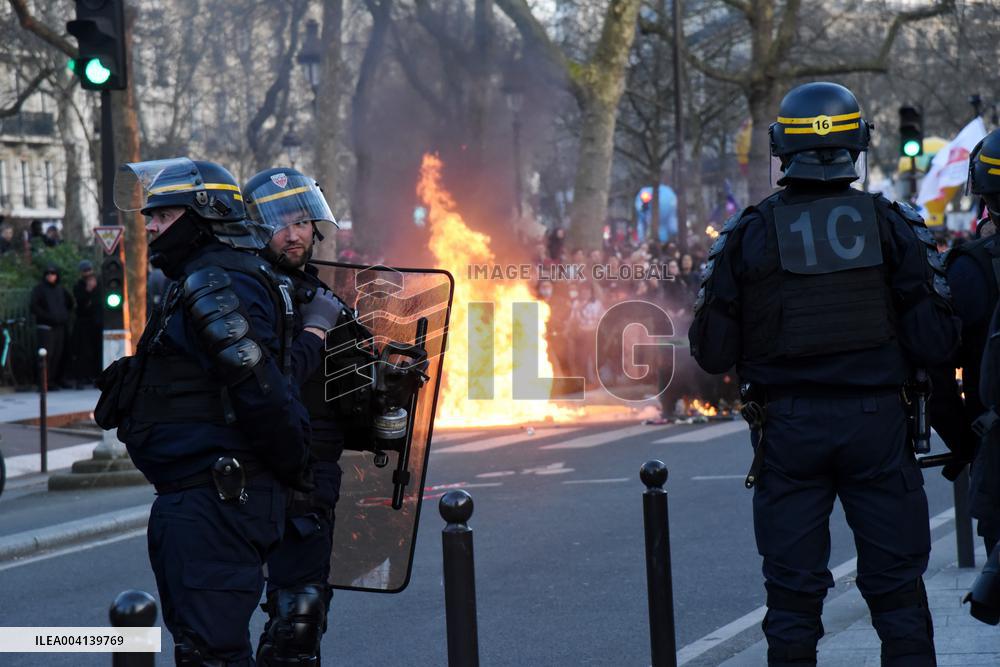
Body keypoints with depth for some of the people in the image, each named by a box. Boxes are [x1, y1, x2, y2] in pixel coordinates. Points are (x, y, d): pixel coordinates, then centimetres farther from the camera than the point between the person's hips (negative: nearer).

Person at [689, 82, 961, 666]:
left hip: (787, 429, 0)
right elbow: (936, 342, -6)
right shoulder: (894, 225, -3)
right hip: (877, 421, 0)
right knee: (897, 589, 7)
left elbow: (712, 353, 0)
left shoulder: (749, 235, -2)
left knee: (793, 593, 7)